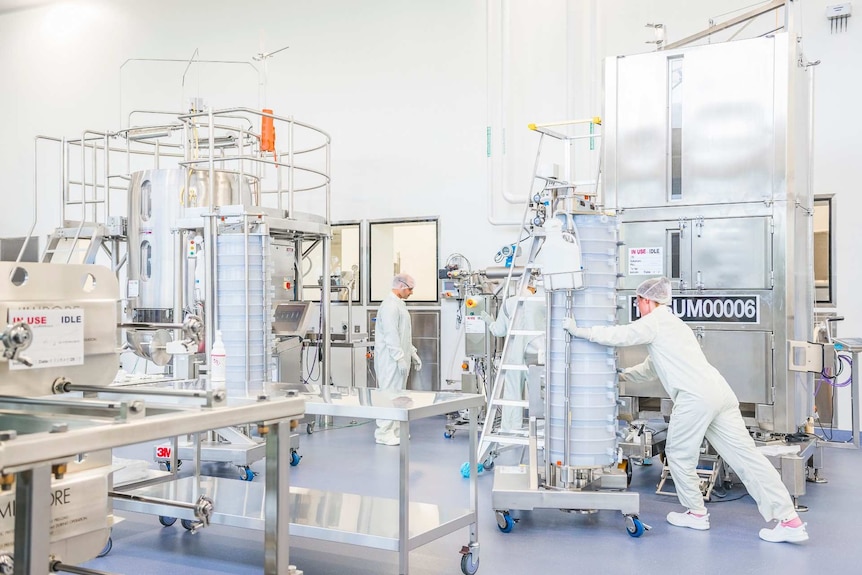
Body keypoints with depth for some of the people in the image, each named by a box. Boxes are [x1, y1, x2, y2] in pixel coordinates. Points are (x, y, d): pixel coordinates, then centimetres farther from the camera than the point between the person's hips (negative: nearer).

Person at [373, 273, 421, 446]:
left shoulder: (399, 304, 18)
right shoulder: (390, 305, -15)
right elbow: (391, 334, -21)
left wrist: (413, 354, 21)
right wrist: (400, 358, -22)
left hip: (399, 358, 10)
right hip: (391, 360, -10)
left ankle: (394, 430, 19)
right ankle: (384, 433, -3)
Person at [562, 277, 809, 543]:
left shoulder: (654, 323, 4)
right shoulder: (672, 323, 32)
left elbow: (618, 336, -3)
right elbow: (652, 367, 42)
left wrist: (578, 330, 7)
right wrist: (623, 375, 47)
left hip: (694, 396, -9)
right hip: (720, 391, 9)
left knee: (680, 454, 10)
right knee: (745, 455, 4)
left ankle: (696, 513, 18)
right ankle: (789, 521, 1)